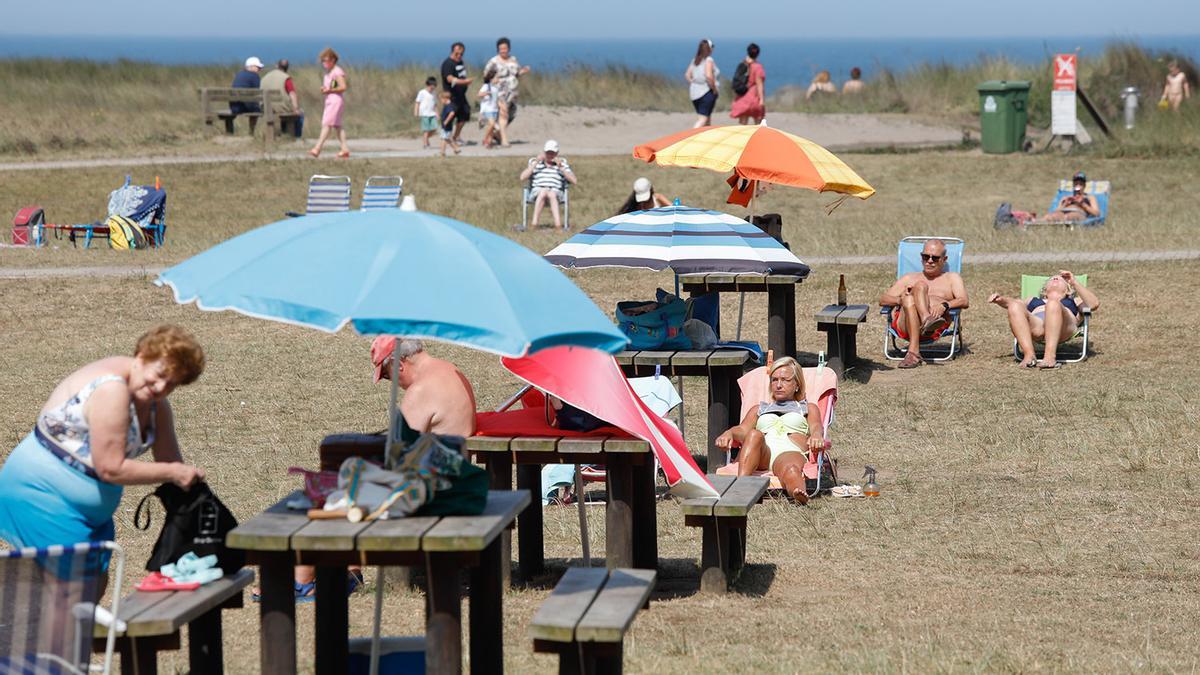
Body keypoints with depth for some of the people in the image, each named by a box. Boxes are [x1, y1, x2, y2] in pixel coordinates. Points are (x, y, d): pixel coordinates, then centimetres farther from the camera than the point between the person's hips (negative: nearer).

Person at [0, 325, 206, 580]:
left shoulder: (156, 405, 4)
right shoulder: (111, 389, -25)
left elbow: (170, 461, 11)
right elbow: (111, 469, -24)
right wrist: (172, 473, -19)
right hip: (42, 495, -10)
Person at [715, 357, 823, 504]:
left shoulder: (808, 409, 34)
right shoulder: (759, 409, 38)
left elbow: (816, 428, 12)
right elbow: (742, 429, 19)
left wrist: (816, 436, -17)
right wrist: (729, 433, -8)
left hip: (790, 451, -2)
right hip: (761, 451, 2)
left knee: (791, 470, -41)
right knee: (754, 435, -37)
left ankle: (799, 494, -79)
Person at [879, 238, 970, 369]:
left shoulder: (952, 278, 27)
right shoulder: (909, 278, 34)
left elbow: (965, 302, 6)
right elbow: (883, 300, 20)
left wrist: (944, 305, -17)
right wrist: (900, 300, -5)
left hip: (936, 329, -2)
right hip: (905, 327, 2)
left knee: (920, 286, -26)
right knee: (908, 298, -30)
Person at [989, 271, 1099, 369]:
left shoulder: (1073, 303, 39)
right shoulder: (1034, 300, 45)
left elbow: (1094, 303, 20)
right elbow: (1011, 302, 30)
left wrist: (1074, 283, 13)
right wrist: (1001, 300, 9)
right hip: (1035, 326, 2)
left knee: (1053, 304, -35)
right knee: (1015, 306, -29)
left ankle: (1050, 356, -50)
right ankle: (1029, 355, -43)